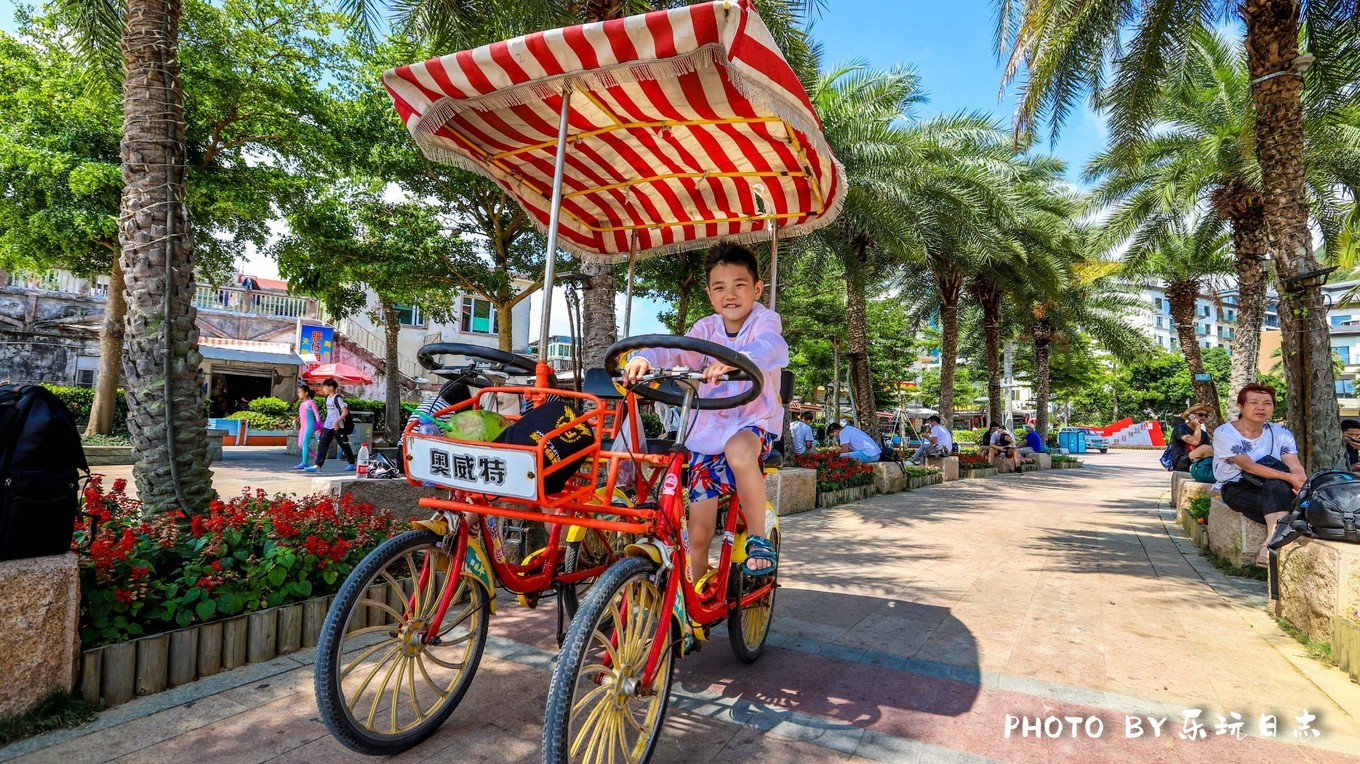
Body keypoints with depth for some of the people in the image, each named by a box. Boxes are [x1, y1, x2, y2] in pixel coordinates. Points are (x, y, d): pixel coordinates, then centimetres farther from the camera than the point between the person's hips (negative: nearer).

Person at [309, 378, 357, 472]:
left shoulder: (337, 398, -13)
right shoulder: (327, 398, 11)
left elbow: (345, 412, -20)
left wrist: (336, 422, -22)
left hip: (337, 427, -8)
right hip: (327, 426, 8)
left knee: (344, 445, 3)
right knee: (322, 445, -2)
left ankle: (352, 464, 16)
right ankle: (317, 465, -5)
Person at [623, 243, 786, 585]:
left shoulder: (765, 321, -5)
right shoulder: (706, 329, 4)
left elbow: (770, 347, -29)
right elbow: (673, 350, -12)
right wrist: (644, 359, -36)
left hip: (755, 422, -3)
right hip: (708, 431, 3)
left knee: (739, 450, -41)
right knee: (699, 532, 1)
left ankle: (758, 537, -20)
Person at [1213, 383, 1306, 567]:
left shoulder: (1281, 433, 6)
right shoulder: (1224, 433, -10)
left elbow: (1296, 467, -9)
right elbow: (1249, 466, -20)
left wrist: (1302, 483, -32)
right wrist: (1289, 477, -30)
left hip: (1273, 489, 4)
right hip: (1237, 489, -4)